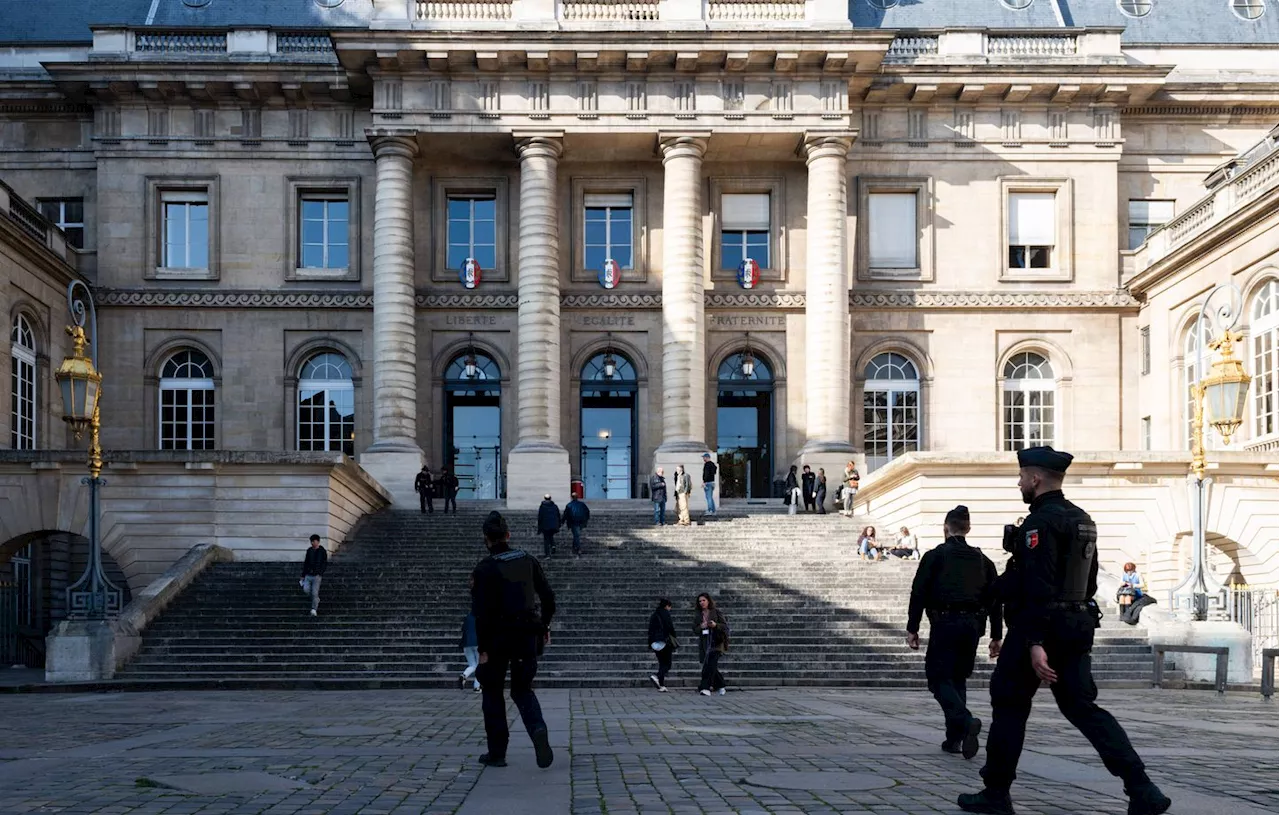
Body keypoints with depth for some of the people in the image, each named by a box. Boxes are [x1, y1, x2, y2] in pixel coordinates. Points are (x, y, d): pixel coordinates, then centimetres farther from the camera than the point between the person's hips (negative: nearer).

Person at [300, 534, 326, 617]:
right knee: (306, 590, -10)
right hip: (308, 575, 4)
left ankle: (314, 610, 0)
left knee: (314, 593, -7)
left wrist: (320, 572, -16)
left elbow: (325, 564, -3)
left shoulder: (323, 551, -2)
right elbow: (305, 563, 16)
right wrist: (303, 576, 14)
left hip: (316, 576, -4)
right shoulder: (309, 551, 11)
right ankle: (317, 599, 17)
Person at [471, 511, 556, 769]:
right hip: (528, 636, 4)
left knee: (492, 693, 12)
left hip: (498, 640, -4)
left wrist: (483, 649, -12)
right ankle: (538, 729, -14)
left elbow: (482, 612, -16)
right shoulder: (528, 561, 4)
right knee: (523, 689, 16)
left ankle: (497, 753, 14)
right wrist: (545, 627, 19)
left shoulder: (485, 569, -11)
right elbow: (548, 597, 7)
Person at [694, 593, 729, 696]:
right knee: (711, 667, 8)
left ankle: (706, 687, -23)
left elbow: (725, 626, 0)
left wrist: (716, 625, -17)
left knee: (710, 665, -17)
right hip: (704, 643, 5)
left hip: (716, 642, -5)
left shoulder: (716, 612, 1)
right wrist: (701, 627, -11)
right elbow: (695, 630, 10)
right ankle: (720, 686, 27)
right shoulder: (698, 615, 12)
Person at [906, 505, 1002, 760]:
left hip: (944, 624, -5)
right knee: (958, 679, 15)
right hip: (972, 626, 5)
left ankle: (965, 721, -26)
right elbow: (994, 599, 11)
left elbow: (918, 593, -5)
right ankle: (954, 738, 12)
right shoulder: (982, 560, 13)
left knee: (939, 679, -2)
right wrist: (996, 636, 15)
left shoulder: (935, 556, 0)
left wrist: (912, 629, -1)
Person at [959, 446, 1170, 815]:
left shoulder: (1040, 522, -16)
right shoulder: (1083, 520, 13)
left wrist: (1035, 643, -26)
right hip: (1076, 629, 8)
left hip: (1037, 630, -8)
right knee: (1083, 707, 7)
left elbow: (1039, 587, -23)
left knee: (1009, 706, 6)